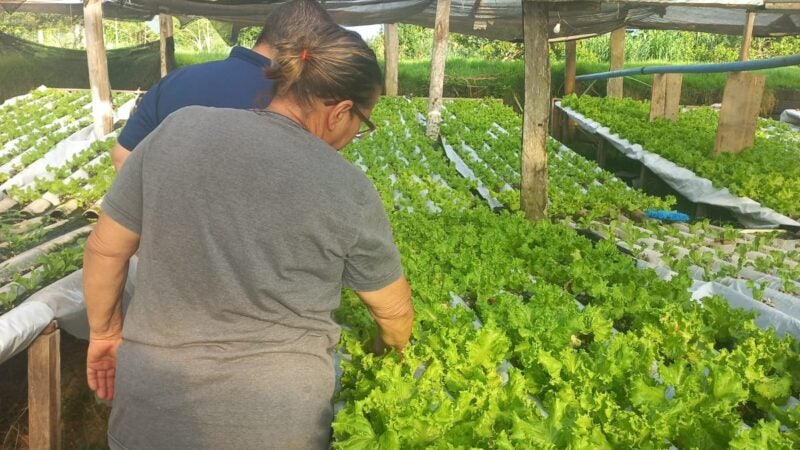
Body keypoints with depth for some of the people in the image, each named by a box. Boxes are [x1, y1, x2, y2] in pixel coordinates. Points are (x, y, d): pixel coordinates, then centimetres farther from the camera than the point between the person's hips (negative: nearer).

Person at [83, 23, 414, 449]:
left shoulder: (181, 129, -6)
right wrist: (391, 352, 26)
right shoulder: (349, 191, -10)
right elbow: (395, 310, 4)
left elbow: (104, 249, 2)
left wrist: (105, 332, 18)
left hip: (149, 413, 2)